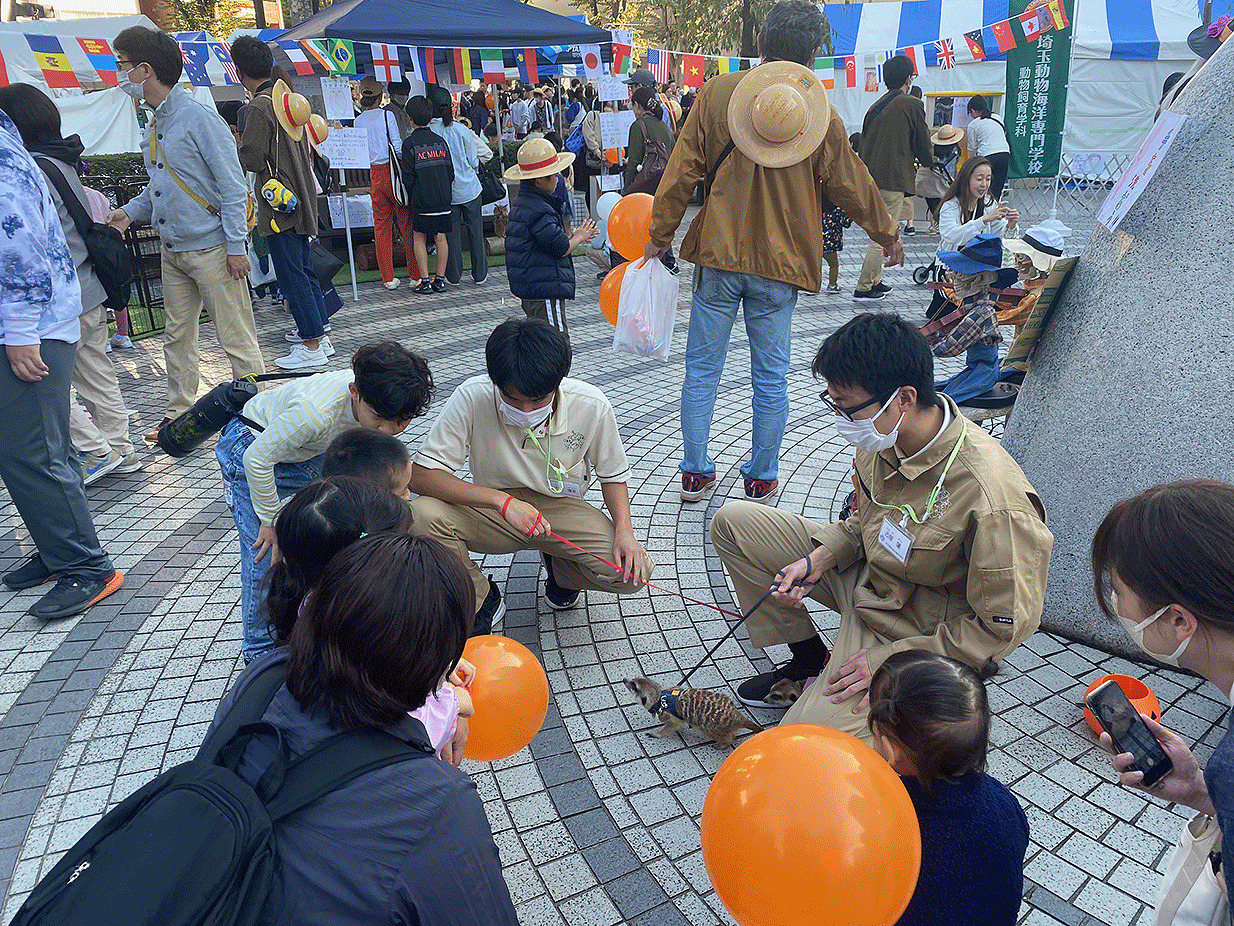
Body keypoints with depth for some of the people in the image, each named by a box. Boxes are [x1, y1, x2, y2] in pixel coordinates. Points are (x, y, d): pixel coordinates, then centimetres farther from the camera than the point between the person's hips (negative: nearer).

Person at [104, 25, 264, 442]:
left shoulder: (200, 118, -12)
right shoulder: (153, 126, 13)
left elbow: (232, 185, -15)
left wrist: (236, 245, -18)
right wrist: (129, 212, 6)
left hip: (211, 248, -9)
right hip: (172, 251, 9)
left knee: (236, 337, -2)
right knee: (176, 336, 14)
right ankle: (179, 412, 24)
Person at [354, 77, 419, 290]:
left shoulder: (358, 121, 6)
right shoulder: (387, 115, -6)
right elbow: (397, 145, -9)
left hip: (375, 175, 4)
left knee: (381, 225, 8)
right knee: (406, 223, 2)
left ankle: (388, 278, 9)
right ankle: (415, 274, 4)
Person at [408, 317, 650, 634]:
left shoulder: (591, 406, -17)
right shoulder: (472, 398, -22)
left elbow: (612, 475, 0)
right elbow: (420, 475, -25)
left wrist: (624, 530, -18)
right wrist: (503, 500, -35)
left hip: (560, 508, 1)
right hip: (493, 509, 0)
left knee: (632, 572, -24)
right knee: (421, 516, -30)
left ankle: (559, 569, 13)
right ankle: (481, 600, -1)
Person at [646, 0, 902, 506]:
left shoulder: (717, 93, -1)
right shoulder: (822, 114, -1)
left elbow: (683, 170, 0)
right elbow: (853, 186, 8)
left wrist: (660, 234, 10)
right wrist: (889, 236, 24)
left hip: (718, 255, 0)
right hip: (780, 262, 0)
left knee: (702, 369, 10)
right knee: (770, 378, 10)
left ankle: (695, 474, 17)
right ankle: (761, 479, 21)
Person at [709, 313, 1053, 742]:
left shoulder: (993, 498, -34)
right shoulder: (887, 435, -12)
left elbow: (1004, 626, -23)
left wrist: (892, 660, -22)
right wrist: (817, 561, -7)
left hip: (915, 627, -7)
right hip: (865, 572, 8)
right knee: (733, 522, 4)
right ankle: (809, 660, 13)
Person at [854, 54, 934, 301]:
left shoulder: (875, 107, 12)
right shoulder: (911, 105, -6)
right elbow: (923, 144, 1)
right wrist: (928, 160, 22)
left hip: (870, 178, 7)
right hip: (893, 181, -7)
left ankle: (874, 281, 21)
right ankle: (863, 287, -2)